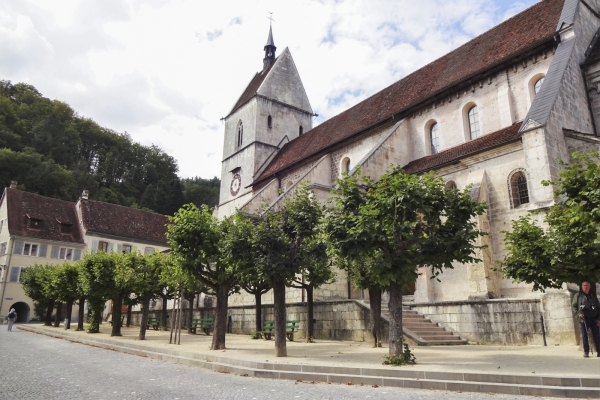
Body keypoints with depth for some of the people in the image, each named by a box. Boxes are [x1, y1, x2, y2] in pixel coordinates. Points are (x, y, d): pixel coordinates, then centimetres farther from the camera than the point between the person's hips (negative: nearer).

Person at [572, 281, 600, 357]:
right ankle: (586, 351, 4)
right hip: (583, 319, -2)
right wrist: (578, 314, -11)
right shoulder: (578, 296, 7)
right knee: (584, 335, -1)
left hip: (594, 319, 2)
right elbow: (573, 306, 5)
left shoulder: (593, 297, 14)